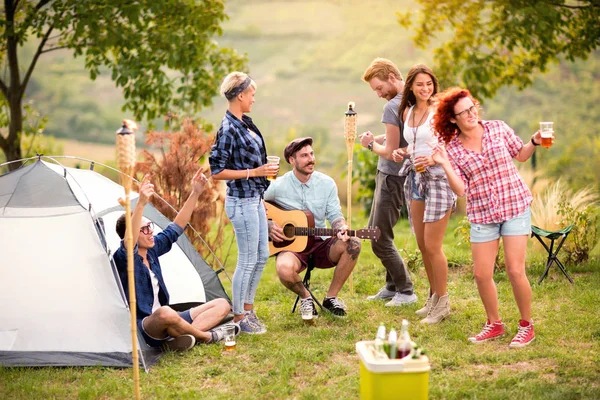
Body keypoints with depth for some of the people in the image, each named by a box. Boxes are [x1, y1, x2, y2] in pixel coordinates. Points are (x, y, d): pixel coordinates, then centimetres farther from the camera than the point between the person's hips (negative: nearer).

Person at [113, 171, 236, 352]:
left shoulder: (152, 250, 8)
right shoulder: (123, 258, -15)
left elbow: (176, 228, 14)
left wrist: (195, 193, 6)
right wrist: (141, 203, -52)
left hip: (164, 323, 9)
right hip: (141, 330, -9)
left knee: (222, 304, 6)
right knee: (165, 312, -43)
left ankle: (179, 338, -17)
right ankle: (206, 336, -14)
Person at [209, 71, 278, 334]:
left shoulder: (244, 122, 9)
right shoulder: (228, 129, -19)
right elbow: (217, 172, -19)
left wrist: (264, 168, 13)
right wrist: (254, 172, -19)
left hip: (254, 199, 9)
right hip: (241, 202, -9)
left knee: (262, 256, 16)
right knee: (248, 260, 0)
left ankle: (248, 308, 29)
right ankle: (238, 318, 13)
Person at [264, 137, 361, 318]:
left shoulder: (327, 183, 1)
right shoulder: (278, 186, -6)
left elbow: (334, 215, 3)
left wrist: (341, 228, -19)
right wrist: (267, 225, -10)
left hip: (320, 244, 3)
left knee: (353, 244, -27)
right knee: (285, 269, -38)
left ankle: (331, 297, -7)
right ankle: (305, 297, 0)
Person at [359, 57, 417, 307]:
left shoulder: (392, 107, -20)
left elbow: (391, 152, -20)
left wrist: (371, 144, -2)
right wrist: (381, 139, 9)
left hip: (391, 177, -10)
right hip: (405, 175, 10)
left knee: (380, 239, -3)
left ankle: (405, 291, 4)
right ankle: (392, 286, 23)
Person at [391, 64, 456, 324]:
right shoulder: (407, 112, 10)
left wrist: (433, 159, -29)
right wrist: (401, 152, 4)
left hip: (438, 178, -7)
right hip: (415, 178, 7)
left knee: (432, 245, -5)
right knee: (422, 245, 11)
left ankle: (442, 303, 8)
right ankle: (433, 297, 26)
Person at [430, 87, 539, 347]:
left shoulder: (498, 128, -2)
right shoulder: (452, 149, -2)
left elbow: (521, 155, 12)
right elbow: (461, 190, -8)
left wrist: (535, 141, -7)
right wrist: (445, 165, -19)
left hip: (515, 207, -2)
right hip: (482, 215, 2)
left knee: (515, 271, -8)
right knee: (481, 274, 3)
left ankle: (527, 325, 12)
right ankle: (494, 324, 25)